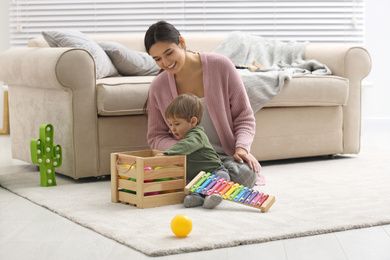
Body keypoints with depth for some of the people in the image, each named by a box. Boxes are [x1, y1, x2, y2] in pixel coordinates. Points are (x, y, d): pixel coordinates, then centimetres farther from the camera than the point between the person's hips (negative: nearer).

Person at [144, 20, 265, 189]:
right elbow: (155, 137, 8)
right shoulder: (158, 87, 2)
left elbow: (244, 116, 1)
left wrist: (241, 148, -18)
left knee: (243, 173, -34)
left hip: (227, 154, 0)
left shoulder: (220, 65, -4)